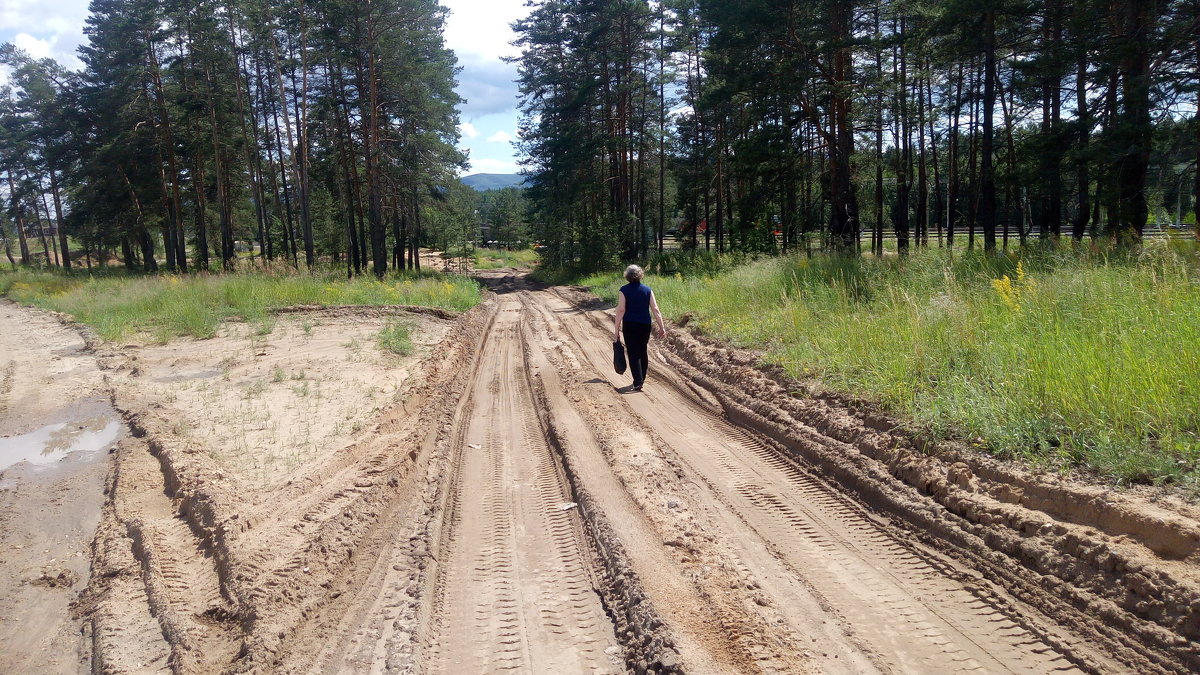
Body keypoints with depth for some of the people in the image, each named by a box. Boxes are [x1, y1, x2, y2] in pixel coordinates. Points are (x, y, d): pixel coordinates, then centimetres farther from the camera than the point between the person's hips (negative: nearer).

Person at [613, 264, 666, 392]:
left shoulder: (624, 290, -7)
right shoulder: (647, 290, 1)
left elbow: (621, 310, -11)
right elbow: (655, 309, -2)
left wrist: (616, 329, -7)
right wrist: (662, 327, 3)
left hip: (630, 325, -3)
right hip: (645, 325, 3)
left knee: (633, 353, -1)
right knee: (643, 351, 19)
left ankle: (638, 382, -12)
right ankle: (642, 378, 29)